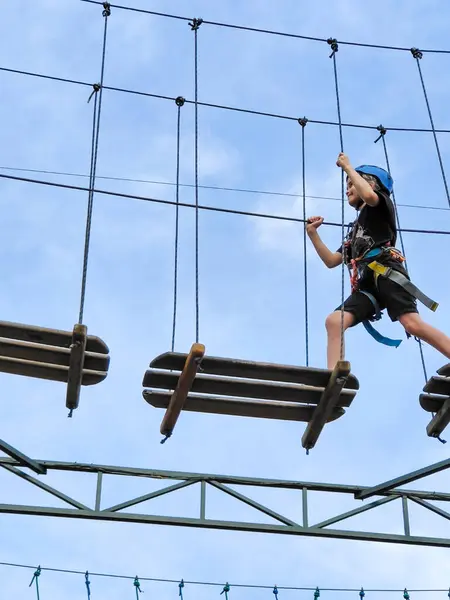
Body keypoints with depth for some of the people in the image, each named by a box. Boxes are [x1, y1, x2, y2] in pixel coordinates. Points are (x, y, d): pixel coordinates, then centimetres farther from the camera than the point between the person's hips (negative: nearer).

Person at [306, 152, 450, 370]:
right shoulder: (355, 231, 38)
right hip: (367, 283, 7)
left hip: (387, 272, -7)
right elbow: (331, 261, 34)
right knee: (334, 321, -19)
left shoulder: (381, 205, 18)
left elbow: (369, 195, -8)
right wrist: (313, 234, 24)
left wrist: (347, 167, 4)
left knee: (412, 323, -28)